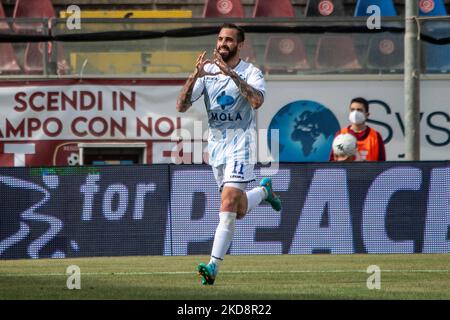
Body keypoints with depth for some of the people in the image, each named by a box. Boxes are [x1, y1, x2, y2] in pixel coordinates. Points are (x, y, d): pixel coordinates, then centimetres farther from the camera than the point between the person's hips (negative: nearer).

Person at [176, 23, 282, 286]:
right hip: (216, 144, 5)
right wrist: (195, 76, -17)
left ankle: (213, 266, -18)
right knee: (239, 211, 13)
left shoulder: (250, 72, -6)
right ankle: (263, 190, 45)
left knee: (228, 204, -19)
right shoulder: (207, 72, 6)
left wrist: (231, 73, -30)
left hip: (241, 142, -5)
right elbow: (181, 106, -2)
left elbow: (257, 101, -27)